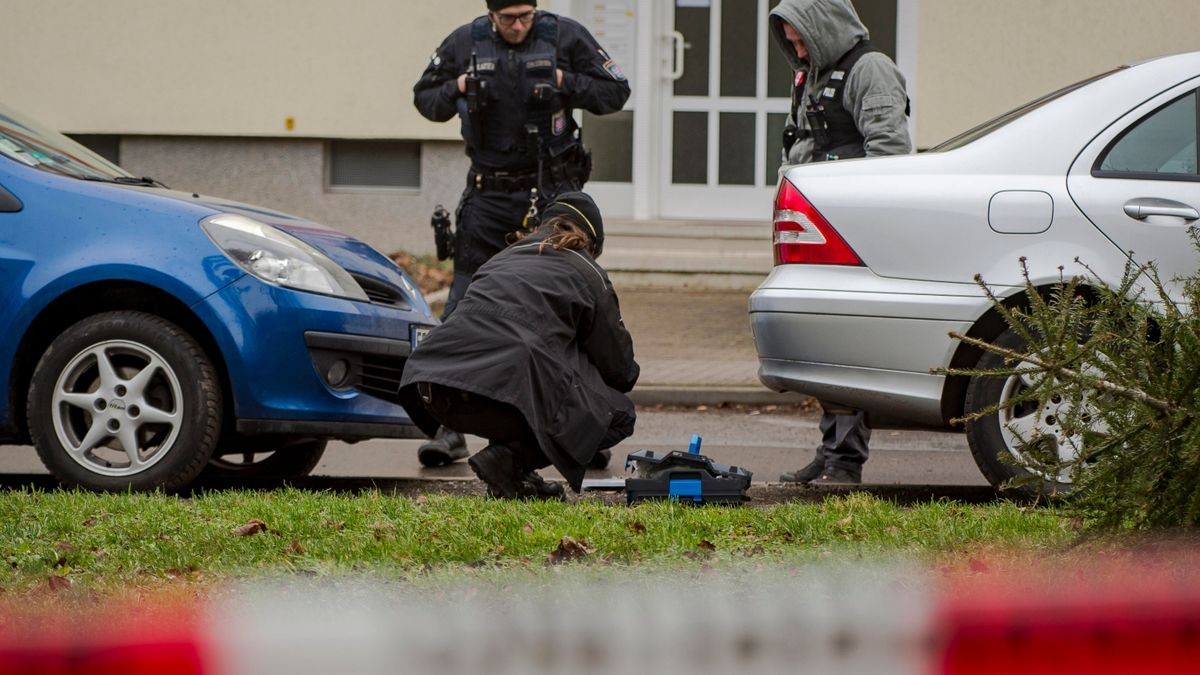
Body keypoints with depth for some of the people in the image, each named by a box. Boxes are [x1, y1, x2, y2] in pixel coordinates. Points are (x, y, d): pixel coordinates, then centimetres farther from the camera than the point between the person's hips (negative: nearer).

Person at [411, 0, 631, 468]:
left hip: (552, 193, -1)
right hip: (489, 195, 2)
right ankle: (450, 426, 3)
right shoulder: (465, 43, 3)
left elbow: (615, 92, 4)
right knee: (463, 309, -2)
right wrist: (458, 89, -6)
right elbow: (424, 97, 15)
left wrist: (564, 83, -12)